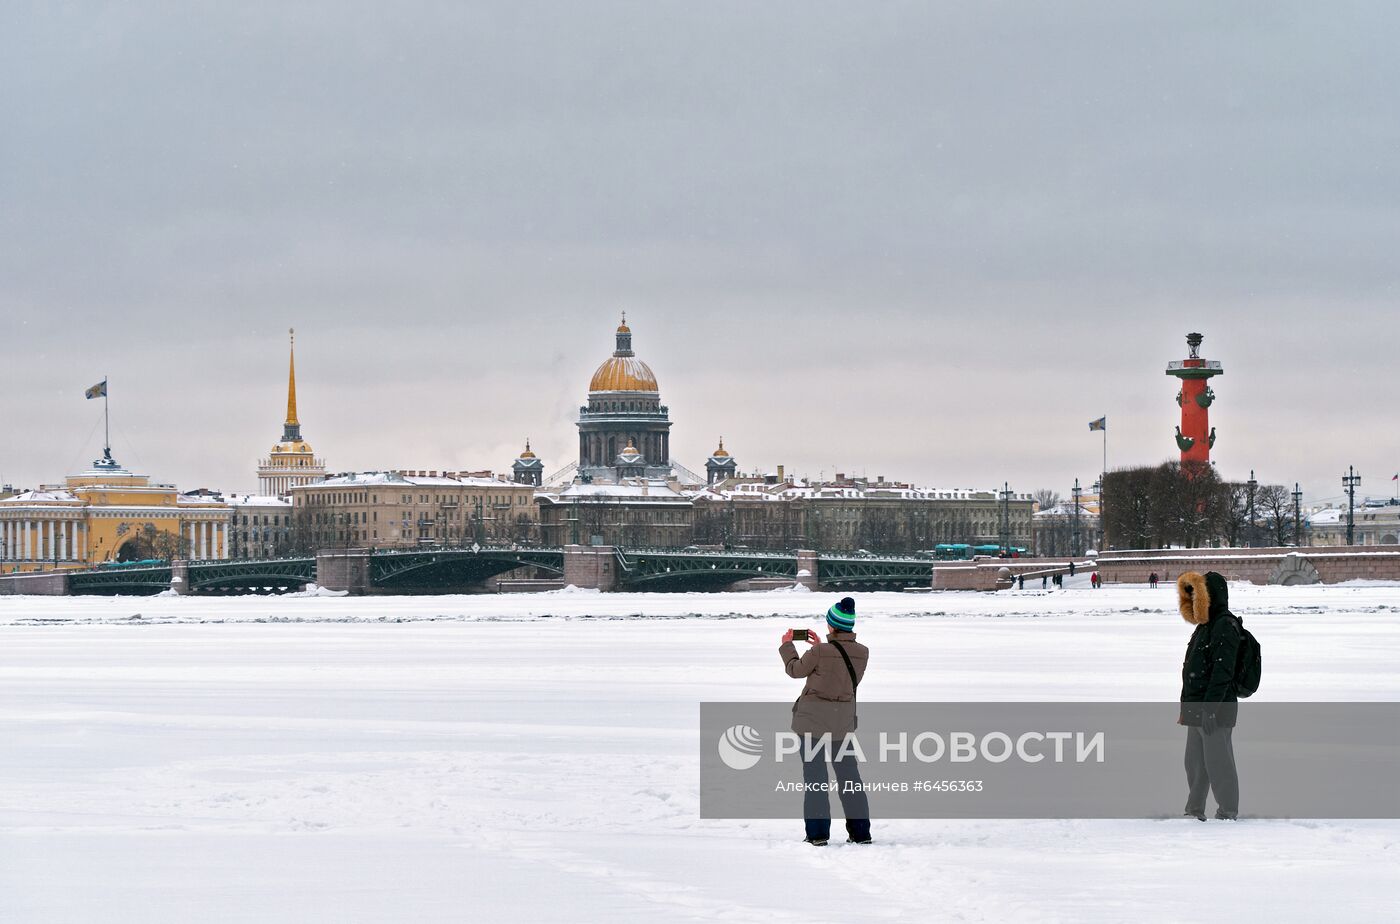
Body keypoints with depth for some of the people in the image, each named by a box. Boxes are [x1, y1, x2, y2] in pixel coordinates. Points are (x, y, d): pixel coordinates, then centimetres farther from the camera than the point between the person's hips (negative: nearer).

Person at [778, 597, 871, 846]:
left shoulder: (820, 652, -20)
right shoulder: (862, 653, -5)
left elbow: (795, 669, -3)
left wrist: (787, 645, 14)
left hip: (814, 719, -4)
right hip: (843, 722, 4)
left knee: (815, 776, 4)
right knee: (849, 774, 14)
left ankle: (817, 833, 1)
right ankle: (860, 832, 15)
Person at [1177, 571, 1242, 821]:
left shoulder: (1225, 627, -15)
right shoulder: (1205, 626, 18)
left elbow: (1222, 672, -21)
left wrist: (1210, 708, -25)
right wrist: (1188, 706, 21)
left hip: (1216, 710, -10)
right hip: (1197, 708, 10)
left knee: (1218, 762, -6)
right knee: (1195, 762, 15)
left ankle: (1228, 813, 0)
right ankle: (1194, 811, 23)